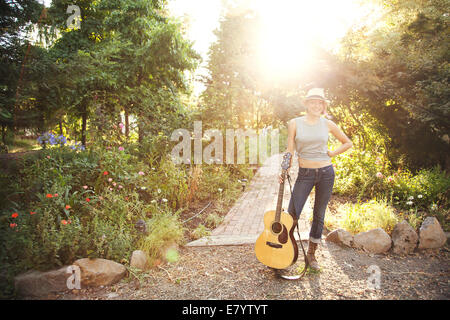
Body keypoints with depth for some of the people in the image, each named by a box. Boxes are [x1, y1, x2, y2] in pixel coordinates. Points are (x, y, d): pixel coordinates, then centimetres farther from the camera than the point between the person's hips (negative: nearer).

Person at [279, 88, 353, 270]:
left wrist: (331, 154, 3)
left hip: (326, 173, 2)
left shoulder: (327, 124, 3)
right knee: (292, 214, -7)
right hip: (305, 174, -1)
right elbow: (290, 151, -2)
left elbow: (348, 143, 14)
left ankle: (311, 253, 24)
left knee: (319, 215, 8)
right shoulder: (295, 123, 0)